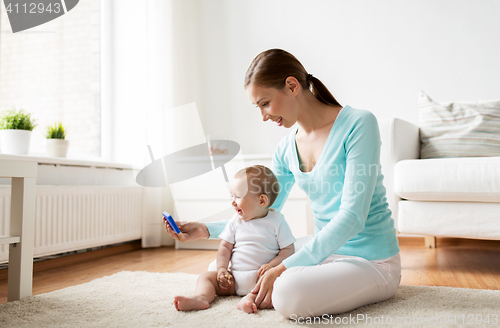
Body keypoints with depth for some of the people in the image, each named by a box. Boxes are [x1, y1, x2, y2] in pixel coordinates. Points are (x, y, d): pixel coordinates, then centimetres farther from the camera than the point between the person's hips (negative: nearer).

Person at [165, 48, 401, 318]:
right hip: (321, 247, 7)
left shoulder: (358, 124, -17)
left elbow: (352, 217, -24)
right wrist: (206, 230, 0)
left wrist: (284, 268, -27)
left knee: (289, 295, -34)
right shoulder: (286, 149, 3)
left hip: (372, 259, -6)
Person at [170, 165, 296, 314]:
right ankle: (201, 297, -33)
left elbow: (288, 249, -3)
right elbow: (225, 247, 9)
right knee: (207, 276, -7)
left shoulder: (276, 221, -3)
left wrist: (272, 265, -18)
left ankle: (252, 297, -49)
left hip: (260, 277, -4)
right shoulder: (236, 221, 8)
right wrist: (222, 269, -5)